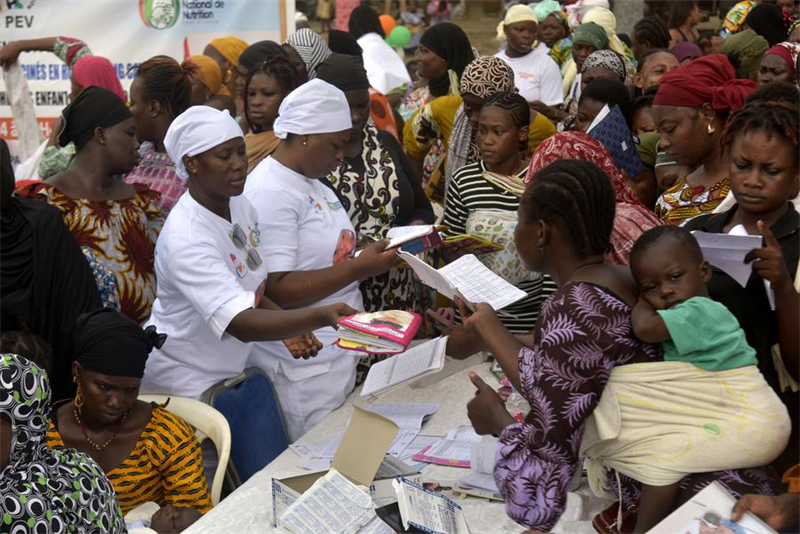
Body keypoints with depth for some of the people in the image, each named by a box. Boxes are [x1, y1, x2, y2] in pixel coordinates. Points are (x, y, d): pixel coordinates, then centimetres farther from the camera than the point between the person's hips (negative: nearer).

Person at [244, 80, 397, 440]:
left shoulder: (312, 184, 13)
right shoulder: (269, 192, -17)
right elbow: (275, 290, -23)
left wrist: (372, 258, 6)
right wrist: (358, 268, -22)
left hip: (336, 354, 9)